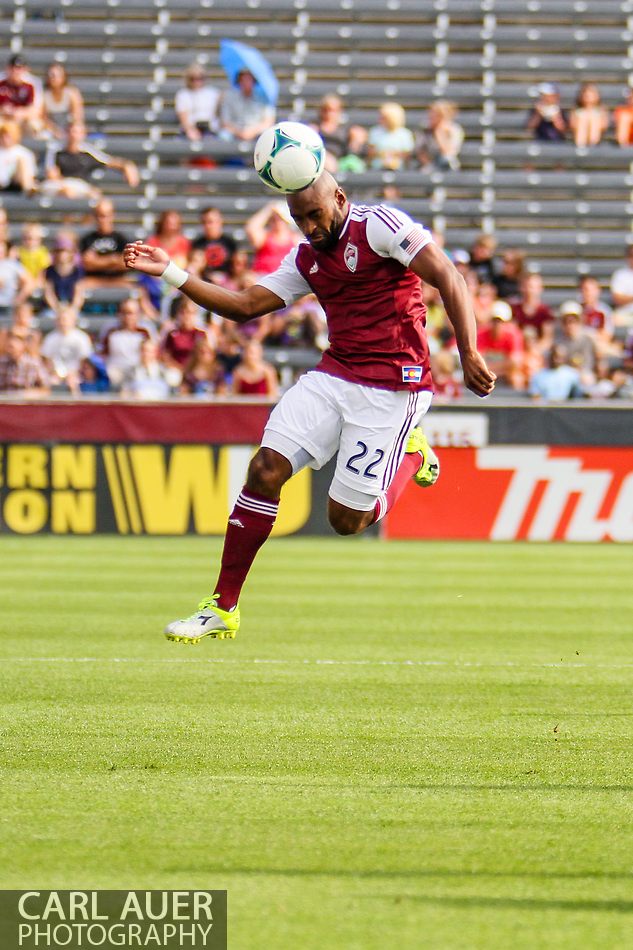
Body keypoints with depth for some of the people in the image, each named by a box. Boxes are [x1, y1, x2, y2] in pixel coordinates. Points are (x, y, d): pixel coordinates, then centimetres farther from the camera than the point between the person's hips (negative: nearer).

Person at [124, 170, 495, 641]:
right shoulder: (306, 258, 14)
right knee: (266, 469, -11)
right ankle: (222, 609, -3)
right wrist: (169, 272, 8)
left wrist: (470, 356, -25)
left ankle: (411, 453, 26)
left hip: (392, 386, -7)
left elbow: (448, 279, -15)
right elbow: (245, 306, 15)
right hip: (333, 375, 7)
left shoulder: (380, 225, -9)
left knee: (347, 519, -4)